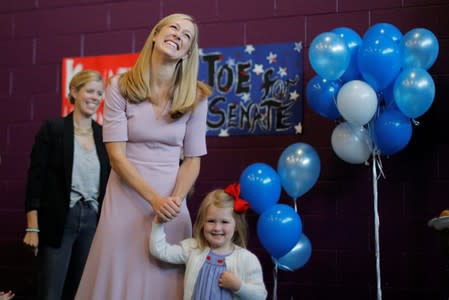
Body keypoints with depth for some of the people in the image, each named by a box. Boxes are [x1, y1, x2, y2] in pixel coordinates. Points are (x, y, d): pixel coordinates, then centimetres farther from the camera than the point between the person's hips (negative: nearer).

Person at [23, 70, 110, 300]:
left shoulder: (104, 134, 9)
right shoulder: (52, 129, -4)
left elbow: (108, 183, 12)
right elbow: (35, 180, -7)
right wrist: (32, 228, -12)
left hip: (93, 222, 4)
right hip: (58, 221, -4)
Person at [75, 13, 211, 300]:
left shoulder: (196, 97, 1)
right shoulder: (120, 87, -4)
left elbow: (193, 159, 2)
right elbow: (116, 155, -8)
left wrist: (176, 199, -15)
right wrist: (154, 198, -17)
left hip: (171, 200, 1)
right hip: (126, 196, -1)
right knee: (119, 276, 4)